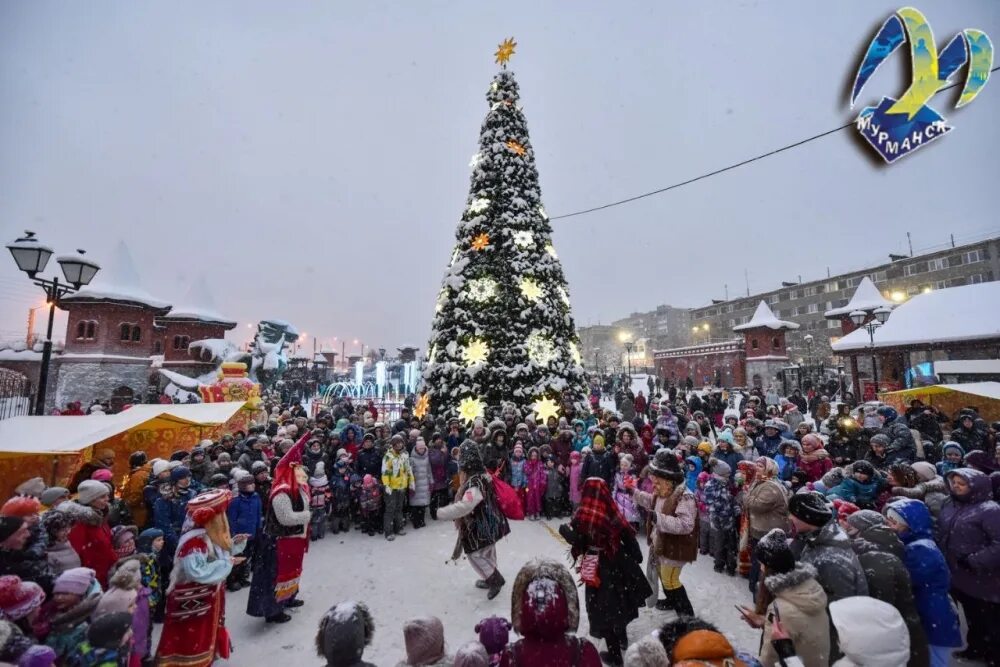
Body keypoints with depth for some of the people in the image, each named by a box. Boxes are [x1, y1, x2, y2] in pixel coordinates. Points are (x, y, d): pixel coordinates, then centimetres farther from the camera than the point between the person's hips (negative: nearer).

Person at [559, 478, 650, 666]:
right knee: (618, 600, 26)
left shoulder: (583, 514, -19)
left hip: (598, 566, -4)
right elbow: (628, 535, -3)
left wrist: (564, 529, -1)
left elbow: (576, 539, -19)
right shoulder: (612, 511, -8)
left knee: (604, 606, 12)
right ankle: (622, 638, 47)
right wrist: (636, 556, 11)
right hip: (618, 562, 5)